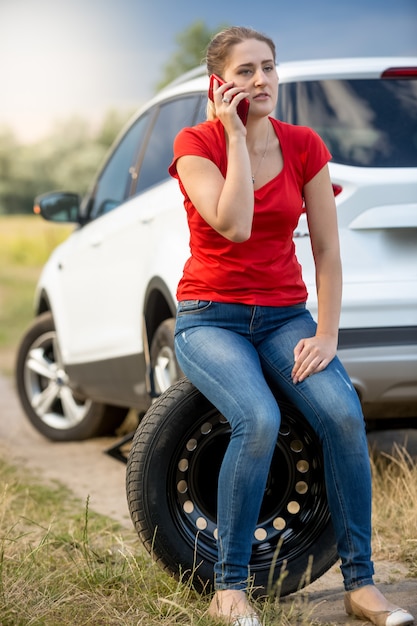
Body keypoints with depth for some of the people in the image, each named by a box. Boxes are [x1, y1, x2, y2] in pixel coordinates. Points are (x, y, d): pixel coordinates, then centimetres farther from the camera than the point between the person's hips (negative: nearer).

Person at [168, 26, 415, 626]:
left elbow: (326, 249, 2)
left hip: (284, 316, 3)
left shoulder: (304, 146, 2)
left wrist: (327, 335, -8)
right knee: (259, 419, -33)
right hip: (211, 318, -3)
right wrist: (236, 135, -18)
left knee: (343, 413, -26)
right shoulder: (196, 143, -7)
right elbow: (234, 226, -23)